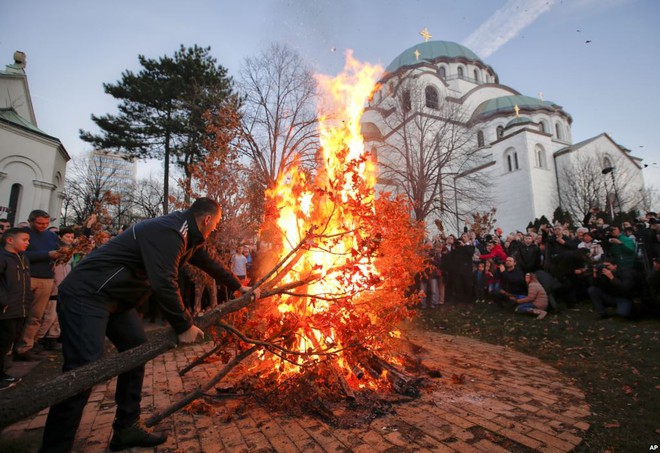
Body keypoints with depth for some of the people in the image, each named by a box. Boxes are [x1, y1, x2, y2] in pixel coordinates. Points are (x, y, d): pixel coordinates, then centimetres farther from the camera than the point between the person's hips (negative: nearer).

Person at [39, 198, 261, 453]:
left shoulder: (188, 236, 8)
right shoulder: (168, 232, -26)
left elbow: (210, 262, 20)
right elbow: (164, 284, -31)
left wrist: (239, 287, 27)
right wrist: (184, 326, -20)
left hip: (115, 298, 10)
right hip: (86, 295, -10)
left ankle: (126, 429, 20)